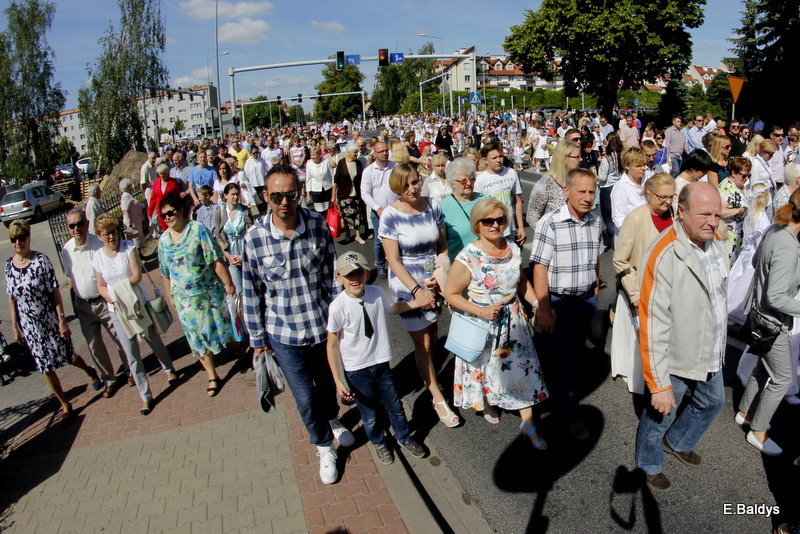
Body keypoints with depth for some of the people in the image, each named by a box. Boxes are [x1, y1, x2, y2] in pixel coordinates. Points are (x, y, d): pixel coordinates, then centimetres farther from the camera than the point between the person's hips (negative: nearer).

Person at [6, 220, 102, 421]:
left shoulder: (41, 260, -14)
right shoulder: (9, 265, -2)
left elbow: (55, 292, -13)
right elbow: (11, 299, 4)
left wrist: (62, 321, -14)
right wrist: (15, 327, 6)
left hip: (50, 321, -3)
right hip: (29, 327, 4)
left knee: (67, 356, 11)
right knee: (45, 368, 9)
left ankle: (90, 372, 43)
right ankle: (65, 404, 24)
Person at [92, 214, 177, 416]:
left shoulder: (128, 248, -8)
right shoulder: (97, 257, 1)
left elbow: (137, 276, -16)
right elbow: (100, 287, 4)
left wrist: (116, 288, -21)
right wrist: (113, 298, -14)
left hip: (138, 304, -2)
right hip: (117, 311, 2)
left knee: (154, 341, 15)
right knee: (132, 355, 3)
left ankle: (169, 369, 44)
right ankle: (145, 396, 12)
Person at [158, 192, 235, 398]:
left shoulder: (197, 230, -12)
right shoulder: (164, 240, 3)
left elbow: (216, 261, -15)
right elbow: (165, 273, 11)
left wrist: (228, 283, -16)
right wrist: (170, 296, 13)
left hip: (209, 293, -4)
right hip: (184, 299, 4)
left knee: (218, 326, 10)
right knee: (197, 339, 8)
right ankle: (212, 377, 21)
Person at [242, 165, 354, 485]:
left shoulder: (318, 225, -12)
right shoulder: (254, 237, -14)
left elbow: (332, 275, -1)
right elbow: (252, 292, -4)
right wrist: (258, 338, 2)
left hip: (323, 326, 2)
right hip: (284, 334, -1)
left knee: (328, 383, 23)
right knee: (305, 398, 8)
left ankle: (332, 420, 57)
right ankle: (324, 446, 38)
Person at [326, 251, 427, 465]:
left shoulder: (377, 293, -11)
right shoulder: (338, 307, -23)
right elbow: (332, 345, -13)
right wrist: (337, 380, -12)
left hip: (381, 363, 3)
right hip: (357, 370, -3)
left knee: (394, 406, 19)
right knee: (369, 413, 17)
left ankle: (404, 437, 48)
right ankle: (379, 443, 47)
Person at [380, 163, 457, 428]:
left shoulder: (433, 207, -3)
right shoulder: (391, 215, -15)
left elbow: (442, 246, 4)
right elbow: (393, 260, -15)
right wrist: (417, 291, -19)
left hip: (434, 282, 4)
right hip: (407, 285, -4)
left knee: (432, 337, 14)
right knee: (422, 343, 3)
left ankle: (428, 375, 40)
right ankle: (438, 399, 17)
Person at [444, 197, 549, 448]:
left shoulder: (513, 249, -4)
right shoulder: (467, 258, -22)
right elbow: (450, 293, -15)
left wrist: (537, 302, -3)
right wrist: (481, 311, -24)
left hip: (514, 322, 4)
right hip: (484, 325, -4)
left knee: (523, 368, 9)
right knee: (486, 368, 18)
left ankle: (528, 424, 27)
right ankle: (486, 405, 50)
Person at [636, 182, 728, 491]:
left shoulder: (715, 245, -4)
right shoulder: (665, 256, -29)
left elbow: (719, 297, 11)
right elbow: (653, 326, -27)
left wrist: (719, 347, 18)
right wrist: (659, 385, -24)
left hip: (710, 354, 8)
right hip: (677, 360, -8)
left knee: (713, 401, 29)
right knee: (660, 416, 13)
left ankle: (677, 442, 56)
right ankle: (650, 466, 43)